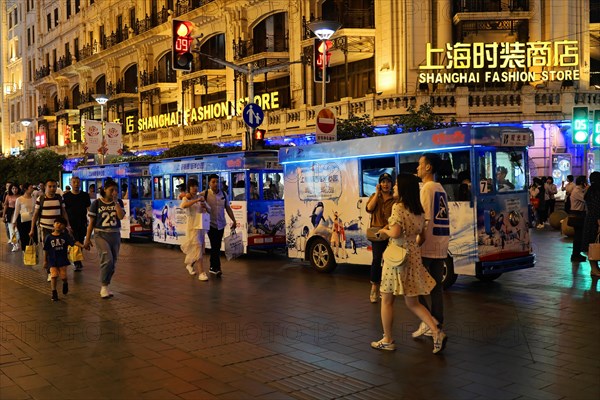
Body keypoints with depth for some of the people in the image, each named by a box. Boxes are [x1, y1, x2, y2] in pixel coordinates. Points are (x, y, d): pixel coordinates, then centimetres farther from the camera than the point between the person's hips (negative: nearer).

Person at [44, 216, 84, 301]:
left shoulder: (65, 236, -2)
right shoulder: (49, 237, -2)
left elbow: (74, 242, -13)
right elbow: (46, 250, 5)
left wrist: (82, 246, -30)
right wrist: (45, 261, 9)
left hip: (63, 260, 1)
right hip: (52, 260, 0)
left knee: (63, 276, -1)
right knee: (54, 275, -12)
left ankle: (65, 284, 35)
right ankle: (54, 293, 1)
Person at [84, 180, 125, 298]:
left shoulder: (118, 202, 5)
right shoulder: (96, 203, -2)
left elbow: (121, 216, -12)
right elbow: (91, 222, 0)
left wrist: (115, 202, -12)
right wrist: (87, 239, 0)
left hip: (115, 235, 4)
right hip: (101, 235, -4)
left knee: (112, 263, 8)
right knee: (107, 260, -20)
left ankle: (105, 287, 25)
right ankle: (104, 286, -6)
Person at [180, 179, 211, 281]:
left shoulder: (200, 197, 10)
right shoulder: (186, 198, -4)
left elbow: (209, 210, 11)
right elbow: (183, 206, -28)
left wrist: (205, 206, -12)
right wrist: (197, 200, -32)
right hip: (192, 226, -6)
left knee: (198, 248, 16)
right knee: (197, 248, -10)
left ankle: (190, 264, 41)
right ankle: (202, 273, -10)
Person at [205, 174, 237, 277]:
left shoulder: (224, 194, 7)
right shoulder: (205, 194, -6)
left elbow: (228, 208, 12)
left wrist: (234, 221, 10)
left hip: (221, 224, 4)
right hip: (211, 224, -4)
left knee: (217, 247, 10)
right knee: (215, 246, -10)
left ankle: (212, 267, 22)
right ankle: (217, 268, -8)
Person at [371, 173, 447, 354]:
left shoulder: (398, 207, -14)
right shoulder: (419, 210, 9)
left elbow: (395, 233, -23)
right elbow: (422, 234, 15)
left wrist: (384, 230, -4)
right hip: (414, 256, 7)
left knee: (387, 300, 7)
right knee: (412, 302, 12)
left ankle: (387, 340, 15)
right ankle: (437, 332, -2)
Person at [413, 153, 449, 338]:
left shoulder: (427, 188, -10)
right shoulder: (441, 189, 15)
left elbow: (424, 219, -17)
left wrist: (418, 243, -17)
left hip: (427, 246, -8)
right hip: (441, 246, 8)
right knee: (436, 286, 10)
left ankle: (427, 321, -4)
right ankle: (437, 324, 13)